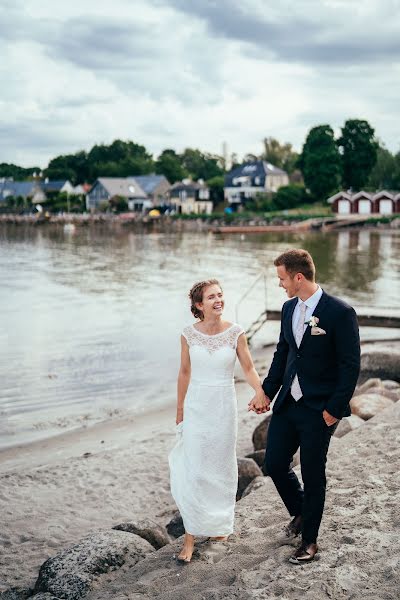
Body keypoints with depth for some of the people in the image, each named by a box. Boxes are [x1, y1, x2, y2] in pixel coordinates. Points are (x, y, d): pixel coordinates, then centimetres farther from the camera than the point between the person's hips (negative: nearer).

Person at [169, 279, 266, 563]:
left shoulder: (235, 332, -7)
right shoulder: (189, 334, -5)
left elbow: (249, 368, -3)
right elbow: (185, 372, 5)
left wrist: (260, 391, -23)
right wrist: (180, 410, 10)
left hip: (224, 406, 0)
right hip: (196, 406, 0)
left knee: (221, 467, 13)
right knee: (194, 470, -2)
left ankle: (219, 523, 34)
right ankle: (191, 536, 6)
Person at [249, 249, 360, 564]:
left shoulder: (340, 312, -16)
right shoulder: (289, 308, 6)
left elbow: (351, 366, -14)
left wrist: (334, 409, -15)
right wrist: (267, 393, 9)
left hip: (318, 410, -6)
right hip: (287, 404, 7)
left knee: (313, 476, 6)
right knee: (275, 465, 11)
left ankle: (309, 540, 24)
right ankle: (300, 512, 39)